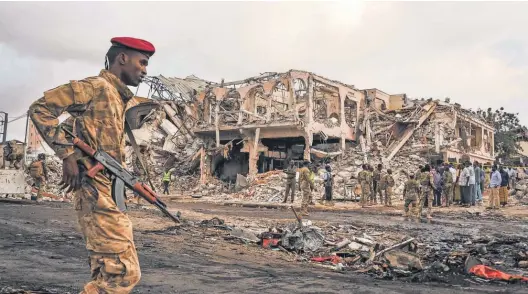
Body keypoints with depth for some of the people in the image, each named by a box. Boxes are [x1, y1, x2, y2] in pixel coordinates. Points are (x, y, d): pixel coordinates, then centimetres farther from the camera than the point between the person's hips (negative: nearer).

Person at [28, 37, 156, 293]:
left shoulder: (120, 97, 19)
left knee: (107, 273, 12)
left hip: (110, 193, 10)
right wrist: (68, 155, -17)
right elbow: (40, 109, -12)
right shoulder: (96, 87, -7)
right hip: (98, 193, -10)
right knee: (124, 272, -12)